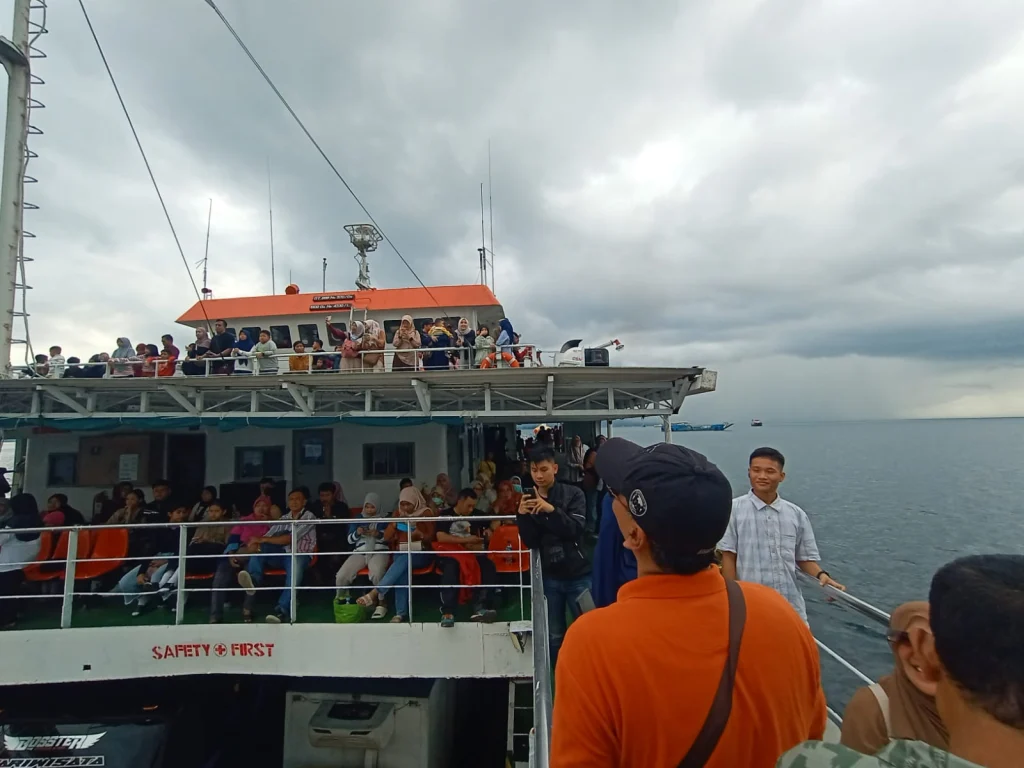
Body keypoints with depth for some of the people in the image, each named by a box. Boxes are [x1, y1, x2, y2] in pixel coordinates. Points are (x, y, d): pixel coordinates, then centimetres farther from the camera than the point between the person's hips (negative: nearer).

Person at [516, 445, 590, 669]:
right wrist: (522, 516, -18)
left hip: (578, 575, -2)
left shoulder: (573, 494, -5)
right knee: (554, 636, 10)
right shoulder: (528, 499, 3)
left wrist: (552, 510, -29)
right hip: (549, 577, 3)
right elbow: (531, 543, -1)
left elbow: (575, 530, -15)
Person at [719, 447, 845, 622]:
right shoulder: (734, 509, -7)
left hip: (791, 608, 4)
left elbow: (805, 558, 12)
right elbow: (728, 556, -6)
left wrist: (821, 574, -9)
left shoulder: (797, 514, 5)